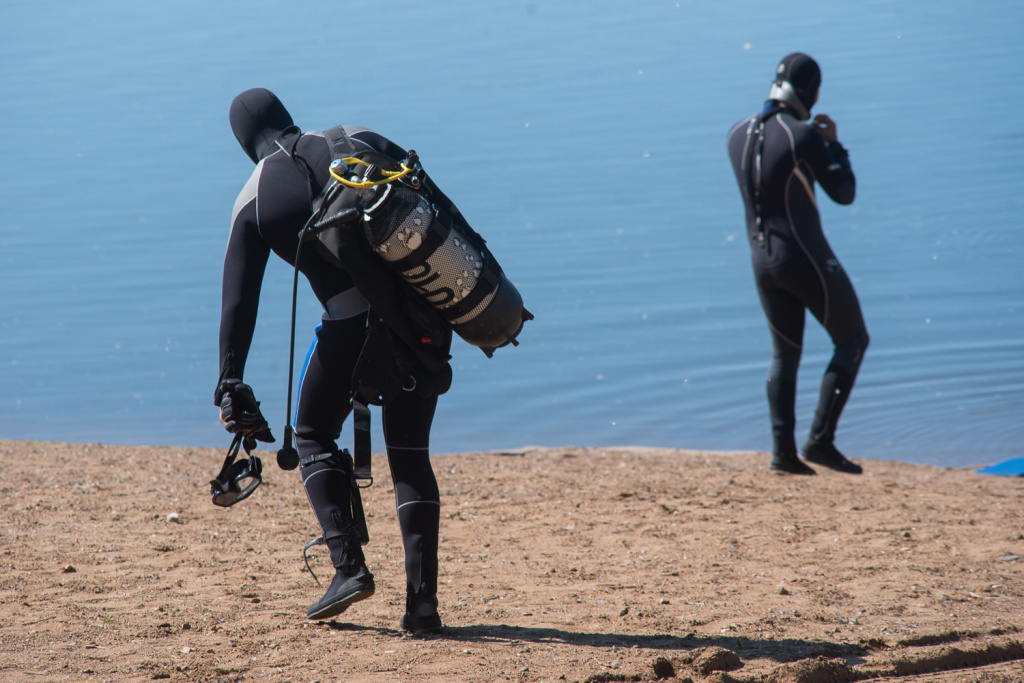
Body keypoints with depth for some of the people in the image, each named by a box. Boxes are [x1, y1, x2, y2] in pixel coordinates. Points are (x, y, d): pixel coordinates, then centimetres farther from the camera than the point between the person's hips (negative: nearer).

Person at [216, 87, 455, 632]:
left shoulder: (253, 202, 5)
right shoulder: (358, 142, 10)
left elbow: (238, 300, 1)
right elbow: (439, 206, 8)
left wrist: (231, 384, 1)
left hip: (352, 323, -3)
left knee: (312, 435, 20)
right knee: (410, 452, 12)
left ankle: (349, 566, 3)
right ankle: (423, 598, 3)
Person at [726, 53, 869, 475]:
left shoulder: (738, 135, 5)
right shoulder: (803, 135, -16)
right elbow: (844, 193, -11)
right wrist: (833, 144, 2)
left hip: (762, 258, 7)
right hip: (805, 255, -6)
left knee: (784, 353, 16)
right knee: (852, 339, 8)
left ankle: (783, 449, 5)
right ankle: (820, 439, -3)